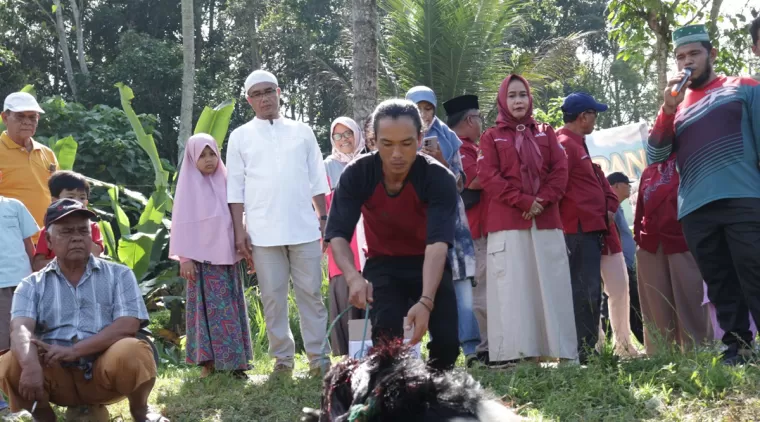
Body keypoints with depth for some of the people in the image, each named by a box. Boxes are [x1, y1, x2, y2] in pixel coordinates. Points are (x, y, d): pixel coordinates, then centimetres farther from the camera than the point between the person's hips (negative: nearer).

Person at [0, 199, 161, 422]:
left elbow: (127, 326, -7)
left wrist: (74, 350, -20)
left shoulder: (118, 275, 8)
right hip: (55, 374, 1)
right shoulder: (32, 285, 10)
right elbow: (21, 329, -9)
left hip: (105, 369, -1)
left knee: (132, 353, -32)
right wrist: (31, 365, -32)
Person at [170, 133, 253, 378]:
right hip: (201, 258, -4)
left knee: (231, 307, 3)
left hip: (227, 256, 4)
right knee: (208, 308, -5)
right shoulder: (189, 186, 0)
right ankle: (208, 361, -2)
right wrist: (185, 258, -9)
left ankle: (234, 360, 6)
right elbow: (182, 224, -3)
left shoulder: (224, 181, 11)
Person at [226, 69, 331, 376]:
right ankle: (282, 357, 10)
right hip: (263, 232, 0)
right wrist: (239, 231, -2)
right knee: (273, 297, 2)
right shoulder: (240, 137, 8)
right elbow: (235, 188, 5)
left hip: (304, 228, 1)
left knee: (310, 293, 1)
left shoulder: (301, 132, 11)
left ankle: (318, 355, 6)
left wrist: (323, 219, 6)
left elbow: (317, 181, 12)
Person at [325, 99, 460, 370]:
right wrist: (353, 277, -43)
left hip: (429, 266, -1)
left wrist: (426, 301, -50)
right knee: (387, 341, -22)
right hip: (383, 266, 1)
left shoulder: (440, 178, -24)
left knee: (447, 342, -16)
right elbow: (338, 234, -22)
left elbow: (438, 243, -35)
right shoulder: (356, 175, -19)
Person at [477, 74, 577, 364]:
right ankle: (517, 354, -8)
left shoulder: (546, 133, 17)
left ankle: (561, 351, 1)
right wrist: (523, 201, -13)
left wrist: (542, 201, -10)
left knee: (552, 286, 0)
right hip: (508, 222, -2)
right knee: (512, 289, -6)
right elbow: (488, 177, -3)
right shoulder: (492, 137, 10)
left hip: (546, 220, 2)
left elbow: (560, 170, 7)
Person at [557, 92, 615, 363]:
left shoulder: (577, 144, 22)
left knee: (588, 290, 11)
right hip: (580, 228, -10)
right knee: (586, 291, -12)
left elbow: (594, 183, 25)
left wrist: (609, 207, 9)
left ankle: (588, 348, 16)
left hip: (590, 228, 10)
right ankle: (584, 351, -11)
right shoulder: (565, 144, -10)